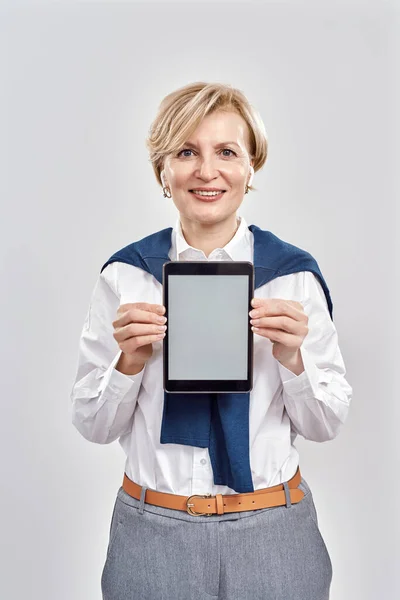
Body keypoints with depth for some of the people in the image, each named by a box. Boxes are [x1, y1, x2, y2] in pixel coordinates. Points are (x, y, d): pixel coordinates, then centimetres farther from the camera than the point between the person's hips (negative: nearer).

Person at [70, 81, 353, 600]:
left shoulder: (296, 274, -7)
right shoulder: (123, 275, -7)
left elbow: (324, 425, -1)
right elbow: (93, 426, -1)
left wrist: (292, 358, -19)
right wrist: (129, 363, -19)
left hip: (273, 529, 1)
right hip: (153, 532, 1)